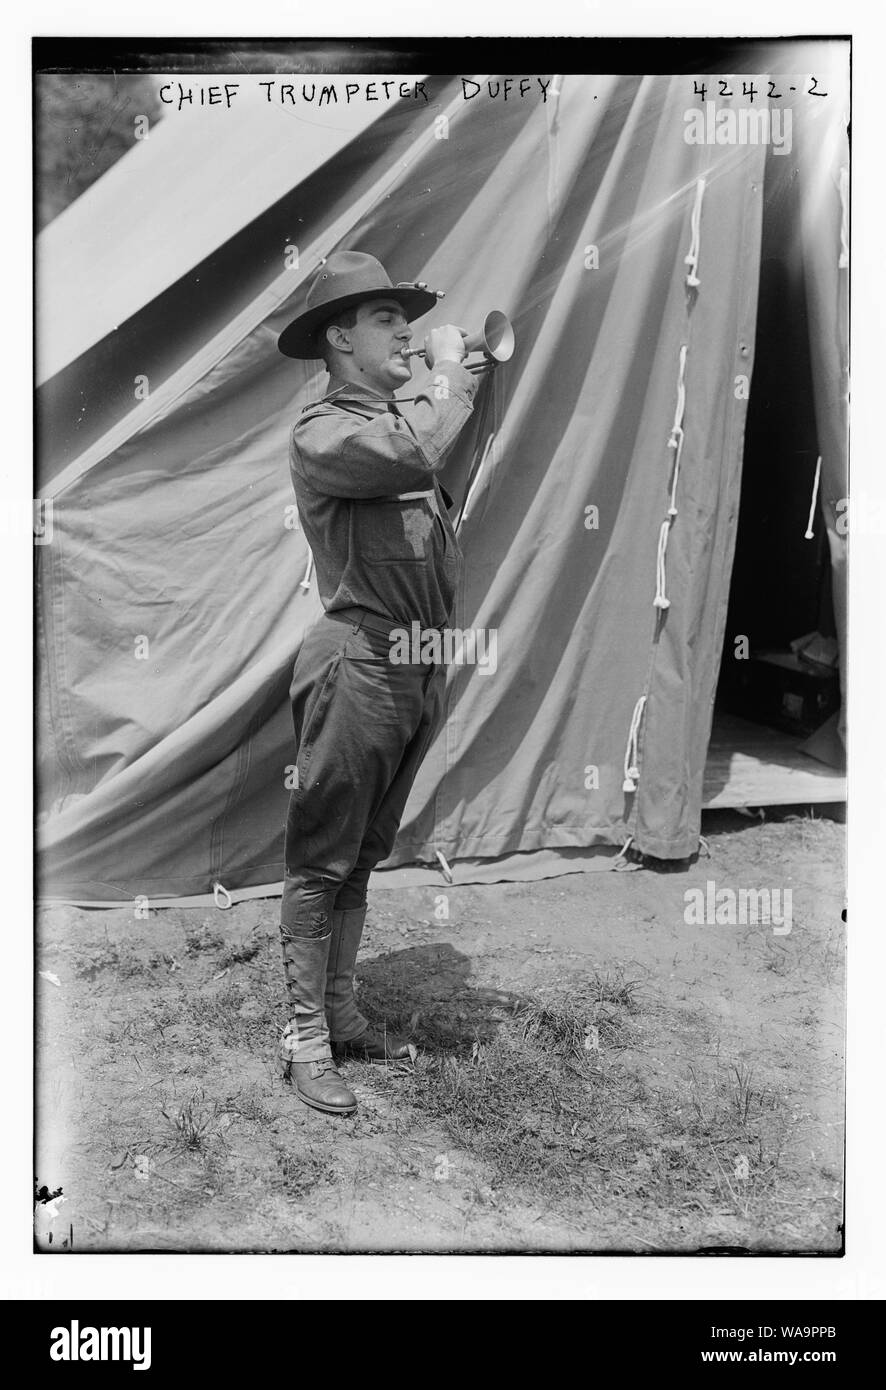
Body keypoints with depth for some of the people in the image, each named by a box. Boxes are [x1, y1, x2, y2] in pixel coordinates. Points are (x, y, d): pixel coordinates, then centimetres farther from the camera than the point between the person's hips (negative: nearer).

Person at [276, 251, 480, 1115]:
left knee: (362, 858, 15)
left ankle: (340, 1016, 28)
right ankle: (305, 1039, 12)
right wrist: (445, 372, -14)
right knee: (321, 861, 0)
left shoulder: (404, 420, 17)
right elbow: (413, 457, -27)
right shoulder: (322, 431, -9)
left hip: (419, 669, 9)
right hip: (358, 664, -8)